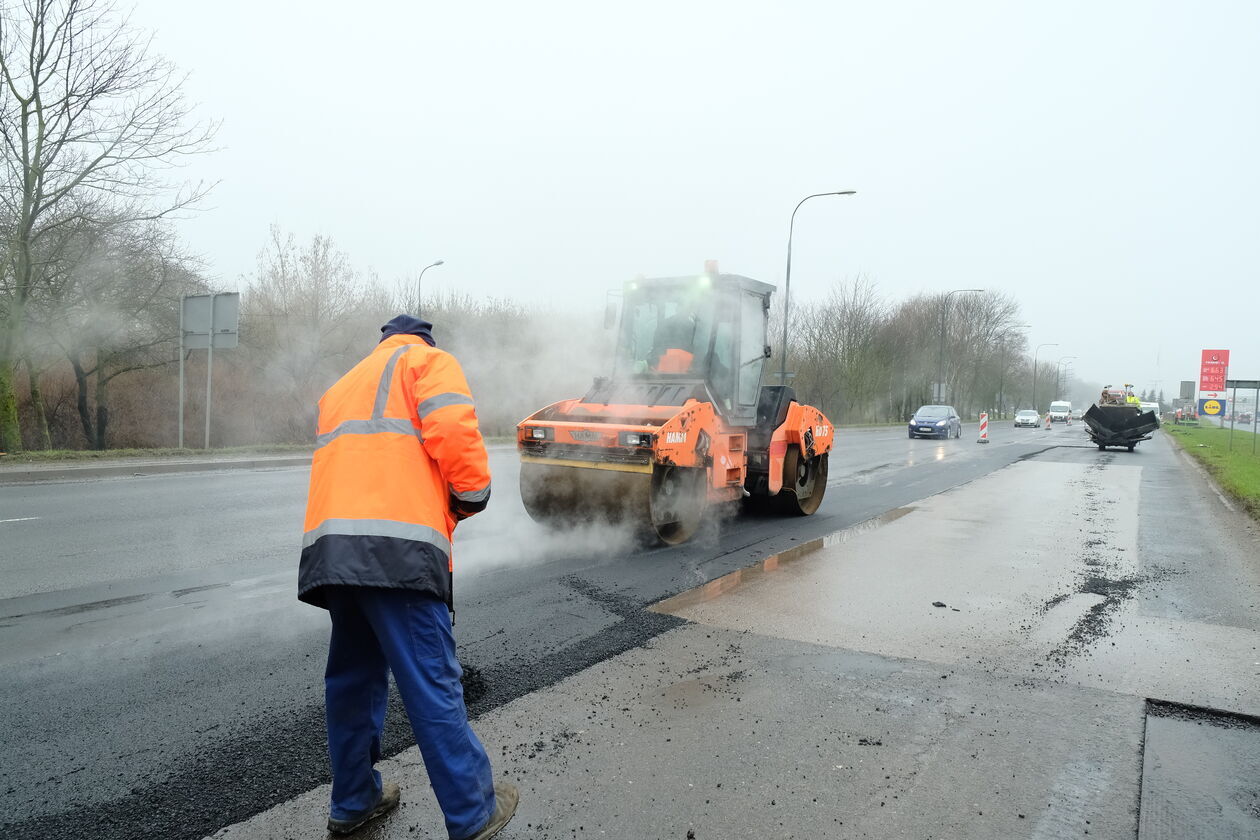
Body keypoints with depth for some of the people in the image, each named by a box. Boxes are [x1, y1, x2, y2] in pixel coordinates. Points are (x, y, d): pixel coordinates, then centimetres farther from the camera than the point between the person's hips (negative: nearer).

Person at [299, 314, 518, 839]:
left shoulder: (343, 387, 32)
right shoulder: (428, 360, 9)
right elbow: (454, 431, -8)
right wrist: (473, 495, 6)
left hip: (330, 549, 8)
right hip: (397, 549, -7)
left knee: (353, 677, 18)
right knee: (432, 686, -3)